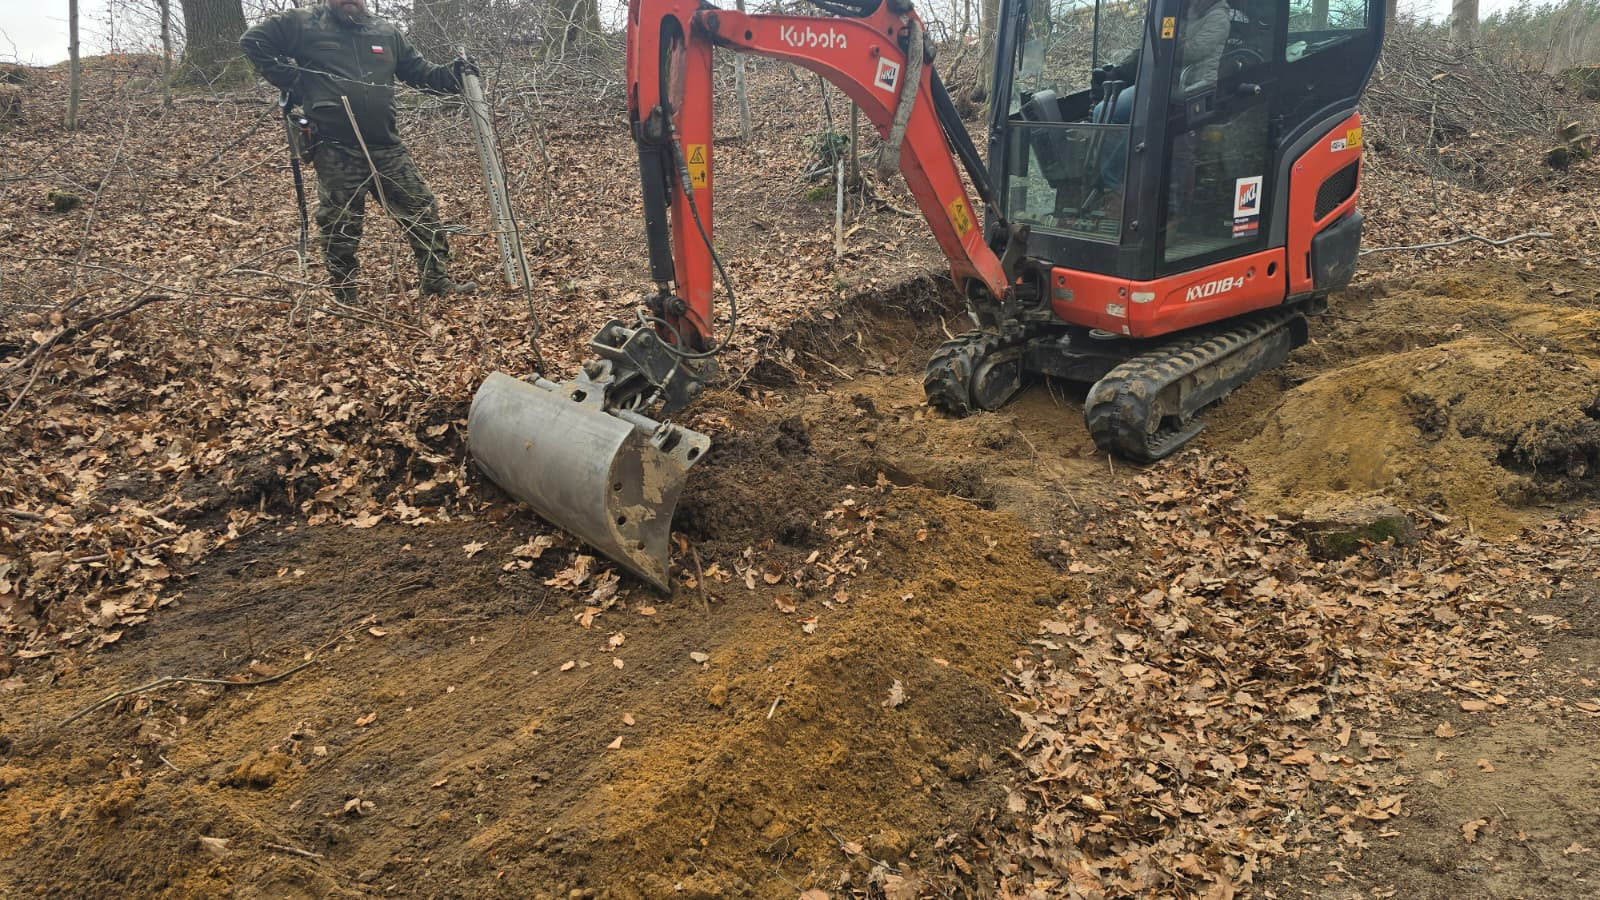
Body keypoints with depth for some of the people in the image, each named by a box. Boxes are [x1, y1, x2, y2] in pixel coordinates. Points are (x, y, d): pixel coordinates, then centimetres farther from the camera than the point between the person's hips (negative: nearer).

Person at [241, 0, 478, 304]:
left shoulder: (387, 33, 11)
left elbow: (419, 71, 17)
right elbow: (254, 42, 5)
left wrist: (452, 76, -2)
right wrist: (291, 82, -2)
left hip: (387, 148, 4)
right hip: (336, 154, -3)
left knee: (422, 211, 5)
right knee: (340, 227, 4)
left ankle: (437, 280, 19)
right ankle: (344, 298, 17)